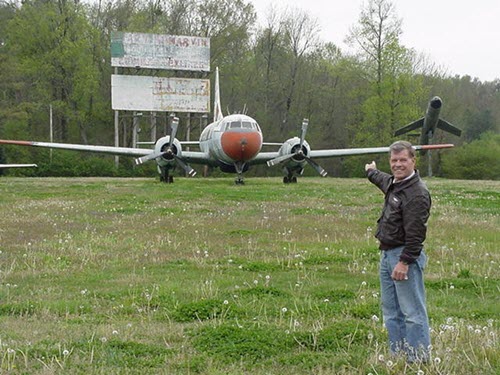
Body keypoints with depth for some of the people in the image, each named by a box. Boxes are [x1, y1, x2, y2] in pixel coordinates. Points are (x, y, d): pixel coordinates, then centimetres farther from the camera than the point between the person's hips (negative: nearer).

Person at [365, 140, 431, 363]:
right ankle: (398, 357, 23)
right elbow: (382, 180, 40)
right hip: (387, 254, 10)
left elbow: (415, 233, -22)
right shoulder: (393, 183, 12)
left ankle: (418, 360, -2)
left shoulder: (417, 193, -18)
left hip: (405, 255, -10)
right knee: (391, 312, 15)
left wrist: (404, 262, -25)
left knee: (413, 312, -6)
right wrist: (371, 172, 59)